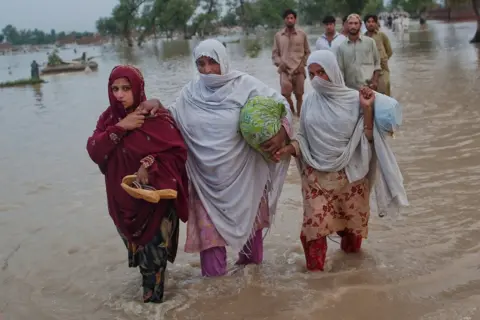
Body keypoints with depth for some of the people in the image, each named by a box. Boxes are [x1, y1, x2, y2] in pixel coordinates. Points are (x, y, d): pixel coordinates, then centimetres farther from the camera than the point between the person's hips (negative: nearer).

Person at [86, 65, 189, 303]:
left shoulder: (157, 117, -14)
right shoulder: (109, 118, 2)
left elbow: (178, 152, -15)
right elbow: (94, 151, -10)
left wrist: (149, 164, -29)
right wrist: (120, 128, -21)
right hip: (123, 199, 5)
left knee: (153, 252, 2)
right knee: (137, 249, 19)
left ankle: (152, 298, 20)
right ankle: (150, 290, 41)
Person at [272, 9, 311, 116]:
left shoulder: (302, 34, 5)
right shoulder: (278, 35, 6)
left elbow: (307, 52, 10)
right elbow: (274, 53, 10)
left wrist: (302, 64, -4)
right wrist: (279, 63, -8)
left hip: (299, 70, 1)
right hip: (285, 70, -1)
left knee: (299, 95, 5)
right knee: (285, 92, -17)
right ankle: (291, 112, 7)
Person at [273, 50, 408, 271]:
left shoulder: (353, 99, -7)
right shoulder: (310, 100, 0)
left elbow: (367, 138, -8)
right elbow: (304, 137, 7)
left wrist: (368, 109, -19)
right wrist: (289, 149, -11)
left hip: (350, 174, -1)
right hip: (317, 175, 1)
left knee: (352, 221, 13)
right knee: (314, 224, -5)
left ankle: (350, 249, 42)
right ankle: (315, 271, 10)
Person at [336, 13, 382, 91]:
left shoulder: (370, 42, 5)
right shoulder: (341, 47, 6)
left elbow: (377, 63, 9)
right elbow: (340, 70, 6)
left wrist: (375, 80, -4)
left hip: (369, 87, 0)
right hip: (351, 89, 1)